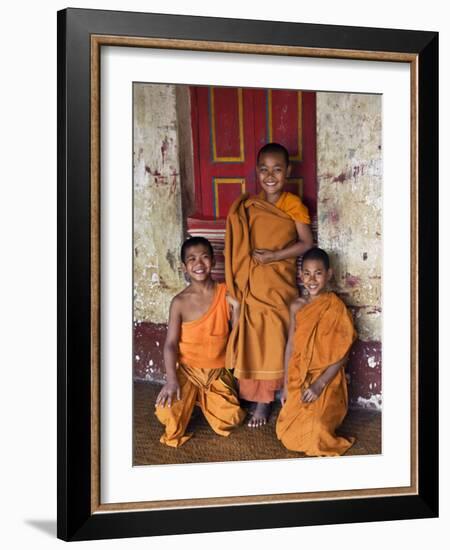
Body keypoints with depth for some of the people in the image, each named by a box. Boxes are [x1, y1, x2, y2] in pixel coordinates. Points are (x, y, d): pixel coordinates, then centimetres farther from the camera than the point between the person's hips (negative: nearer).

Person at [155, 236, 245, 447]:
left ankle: (204, 399, 16)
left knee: (231, 418, -16)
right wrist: (171, 380, -22)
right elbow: (171, 343, -12)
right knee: (167, 414, -26)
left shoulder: (227, 295, -5)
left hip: (217, 372, 2)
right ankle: (189, 398, 11)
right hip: (188, 370, -2)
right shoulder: (180, 302, -8)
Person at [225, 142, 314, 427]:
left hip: (279, 281, -3)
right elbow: (240, 245, 9)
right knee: (251, 337, 6)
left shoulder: (294, 205, -6)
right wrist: (238, 283, 0)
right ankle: (253, 394, 18)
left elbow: (306, 242, -9)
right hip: (252, 283, 3)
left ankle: (264, 401, 12)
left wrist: (273, 256, -17)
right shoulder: (247, 206, 6)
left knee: (273, 339, 1)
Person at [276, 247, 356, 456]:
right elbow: (291, 346, 8)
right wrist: (286, 385, 7)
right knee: (286, 434, -3)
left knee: (313, 436, -20)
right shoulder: (297, 306, 3)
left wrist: (320, 384, -19)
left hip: (326, 382, -5)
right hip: (298, 382, 5)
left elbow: (342, 354, -12)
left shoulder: (335, 308, -12)